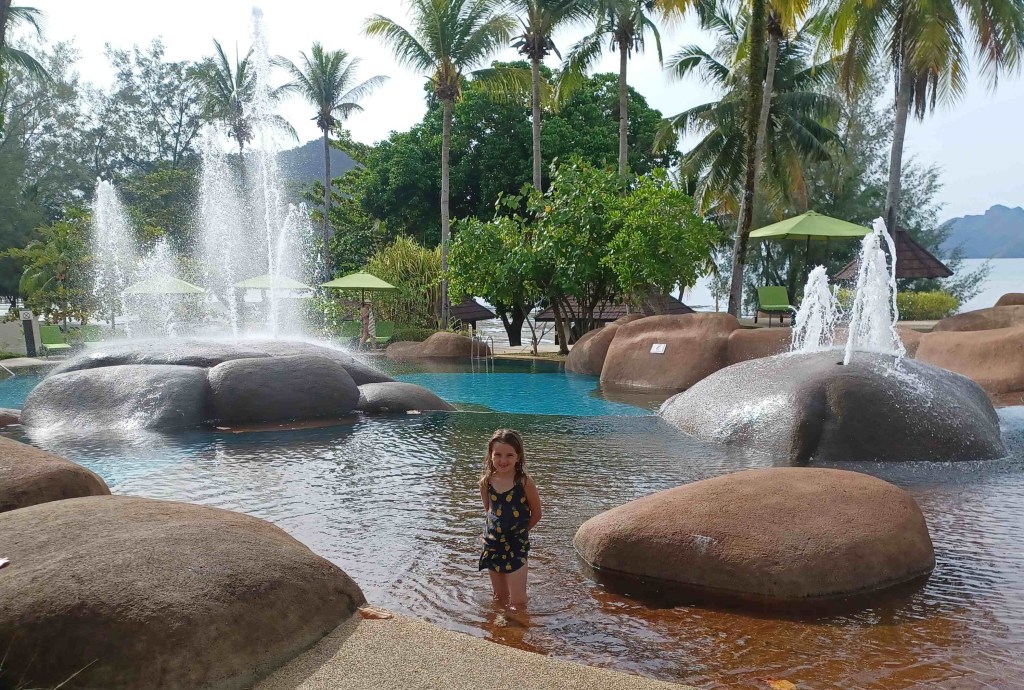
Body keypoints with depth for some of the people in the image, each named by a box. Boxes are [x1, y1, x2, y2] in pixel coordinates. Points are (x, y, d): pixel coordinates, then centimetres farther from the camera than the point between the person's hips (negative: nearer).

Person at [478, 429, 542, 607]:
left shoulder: (524, 481, -16)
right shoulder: (486, 482, -7)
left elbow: (536, 514, -4)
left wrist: (519, 530, 6)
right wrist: (500, 529, 3)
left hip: (517, 545, -3)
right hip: (492, 544, 3)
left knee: (517, 601, -2)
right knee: (499, 598, 17)